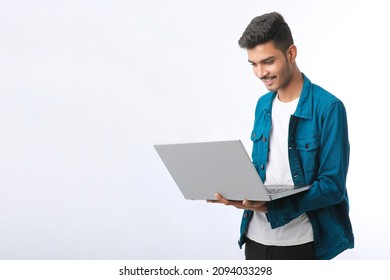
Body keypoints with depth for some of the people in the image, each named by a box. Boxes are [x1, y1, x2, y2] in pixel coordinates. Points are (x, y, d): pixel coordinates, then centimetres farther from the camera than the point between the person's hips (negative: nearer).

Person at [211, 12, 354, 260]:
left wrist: (271, 205, -27)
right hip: (256, 237, 6)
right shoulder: (263, 105, 7)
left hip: (299, 243, -6)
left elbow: (332, 186, -16)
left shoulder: (328, 108, -13)